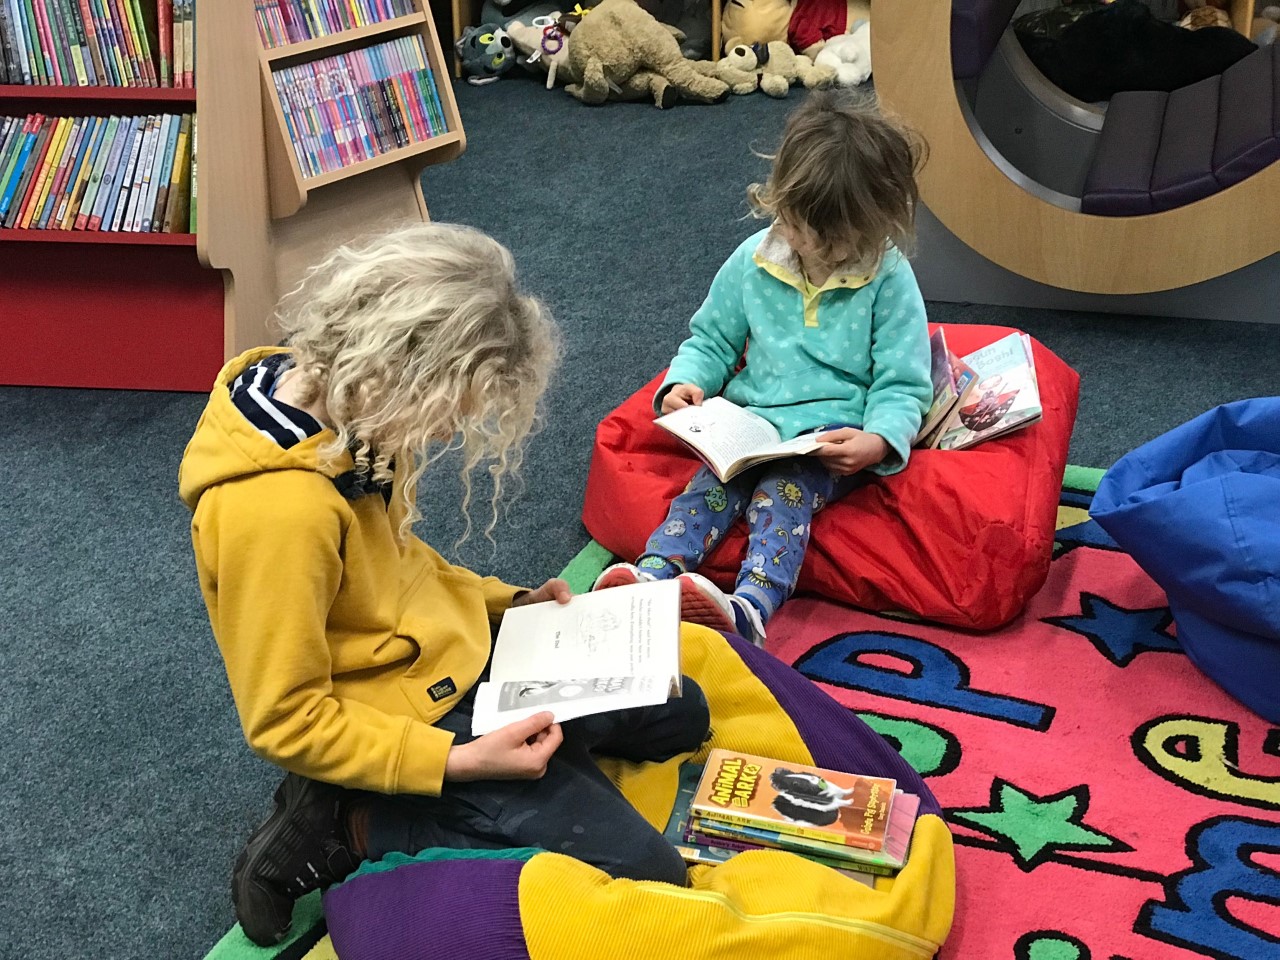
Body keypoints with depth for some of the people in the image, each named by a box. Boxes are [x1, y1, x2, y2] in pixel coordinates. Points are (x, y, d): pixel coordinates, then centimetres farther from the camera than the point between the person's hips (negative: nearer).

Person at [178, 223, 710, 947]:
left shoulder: (340, 406, -7)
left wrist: (505, 602, 4)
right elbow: (286, 721, -23)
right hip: (412, 721, -9)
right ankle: (354, 825, -2)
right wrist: (459, 763, -25)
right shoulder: (275, 511, -34)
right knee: (644, 871, -10)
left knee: (682, 714, 19)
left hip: (458, 653, 9)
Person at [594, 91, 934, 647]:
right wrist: (686, 381, -5)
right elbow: (712, 339, 17)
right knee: (713, 483, -24)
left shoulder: (888, 279, -4)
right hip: (752, 418, 4)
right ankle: (653, 573, -44)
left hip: (834, 437, -4)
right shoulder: (752, 262, 6)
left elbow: (903, 384, -4)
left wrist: (878, 442, -24)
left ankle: (750, 607, -54)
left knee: (782, 493, -32)